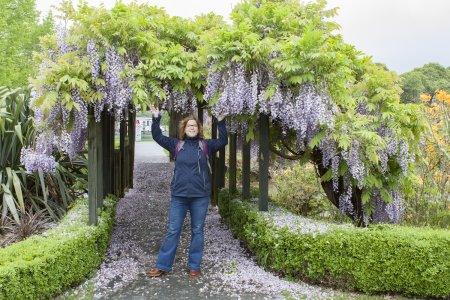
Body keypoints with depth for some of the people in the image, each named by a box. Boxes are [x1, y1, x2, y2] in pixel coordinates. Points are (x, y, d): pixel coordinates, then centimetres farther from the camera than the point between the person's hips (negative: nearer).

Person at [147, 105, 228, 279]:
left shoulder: (205, 145, 4)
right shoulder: (176, 144, 6)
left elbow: (223, 141, -2)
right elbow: (157, 137, 6)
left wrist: (221, 122, -8)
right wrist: (156, 118, -1)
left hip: (200, 196, 0)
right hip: (179, 195, 0)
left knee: (197, 231, 8)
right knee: (172, 231, 5)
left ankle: (194, 266, 19)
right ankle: (162, 266, 14)